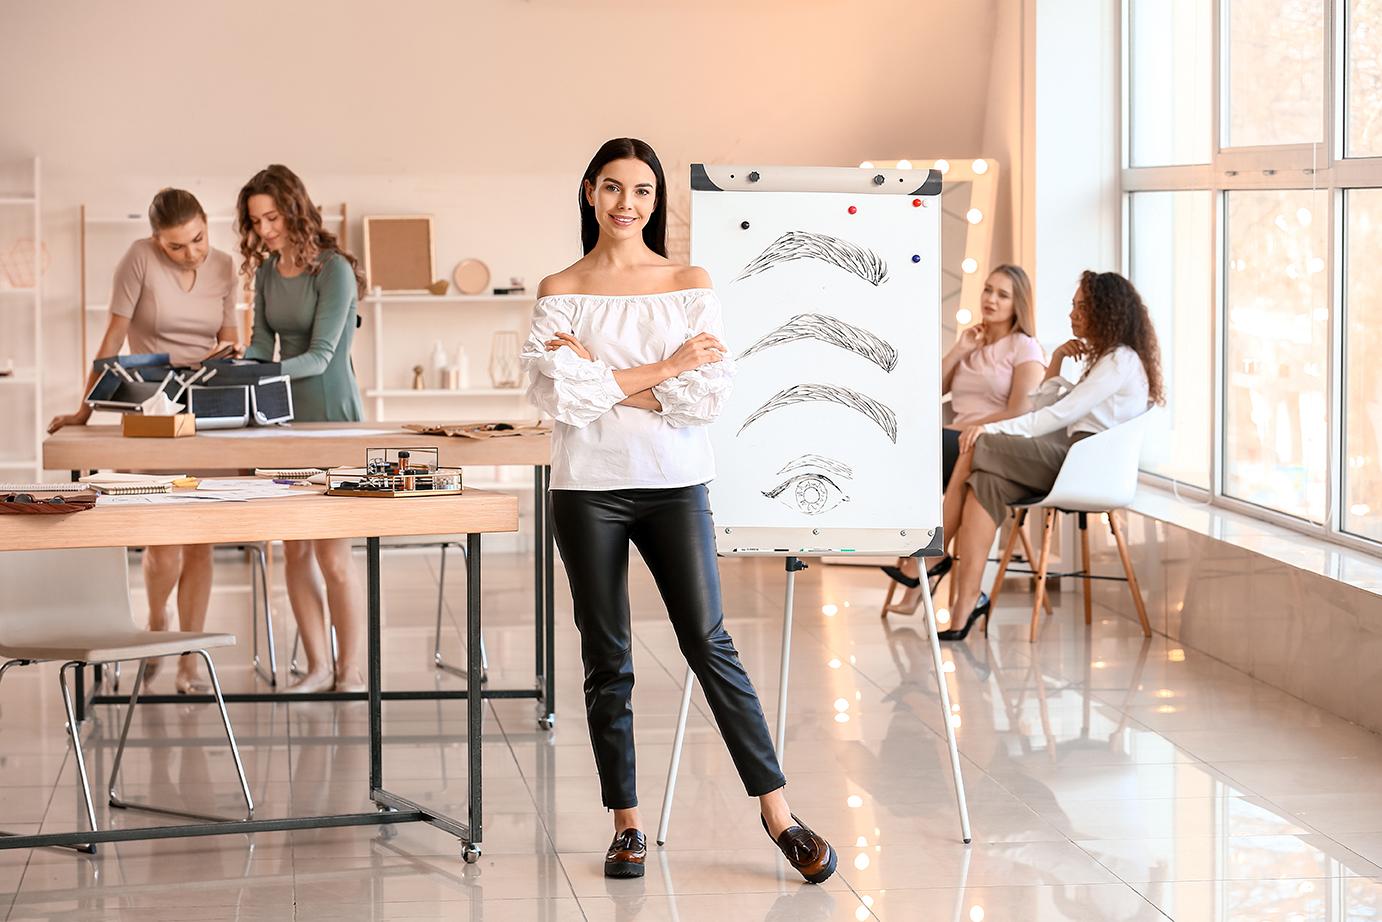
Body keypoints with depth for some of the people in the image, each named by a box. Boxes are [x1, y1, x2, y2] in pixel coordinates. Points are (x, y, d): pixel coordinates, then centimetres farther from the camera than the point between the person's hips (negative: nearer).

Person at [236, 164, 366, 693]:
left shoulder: (333, 269, -11)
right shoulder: (266, 272, 9)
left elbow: (320, 355, -17)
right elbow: (262, 345, 6)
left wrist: (263, 374, -30)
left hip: (330, 418, -6)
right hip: (282, 418, 6)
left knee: (332, 555, -6)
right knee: (294, 551, 5)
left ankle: (350, 673, 3)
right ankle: (319, 668, 13)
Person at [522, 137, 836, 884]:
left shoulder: (691, 285, 4)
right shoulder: (560, 292, 4)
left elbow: (707, 393, -7)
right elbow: (557, 395, -10)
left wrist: (605, 382, -11)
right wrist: (662, 371, -12)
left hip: (675, 485, -1)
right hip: (588, 489, 1)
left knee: (708, 644, -4)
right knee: (607, 660, 5)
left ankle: (777, 812, 0)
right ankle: (626, 823, 14)